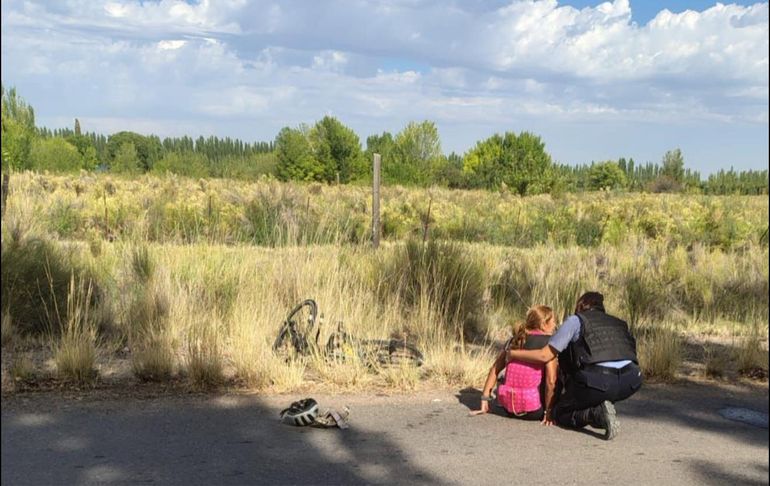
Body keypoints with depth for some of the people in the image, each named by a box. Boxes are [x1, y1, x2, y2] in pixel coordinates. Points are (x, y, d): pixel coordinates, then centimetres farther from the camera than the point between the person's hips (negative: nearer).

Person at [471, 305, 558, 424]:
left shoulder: (515, 339, 12)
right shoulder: (548, 341, -4)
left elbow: (494, 369, 11)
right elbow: (551, 380, -13)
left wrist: (485, 402, 13)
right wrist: (548, 412, -3)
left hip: (508, 407, 5)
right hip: (531, 411, -5)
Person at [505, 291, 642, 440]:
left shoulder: (576, 320, 13)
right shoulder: (619, 323, 28)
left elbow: (544, 355, 9)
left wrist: (512, 353, 24)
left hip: (599, 381, -5)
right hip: (631, 383, 5)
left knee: (560, 414, 18)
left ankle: (597, 413, -9)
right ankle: (600, 408, 12)